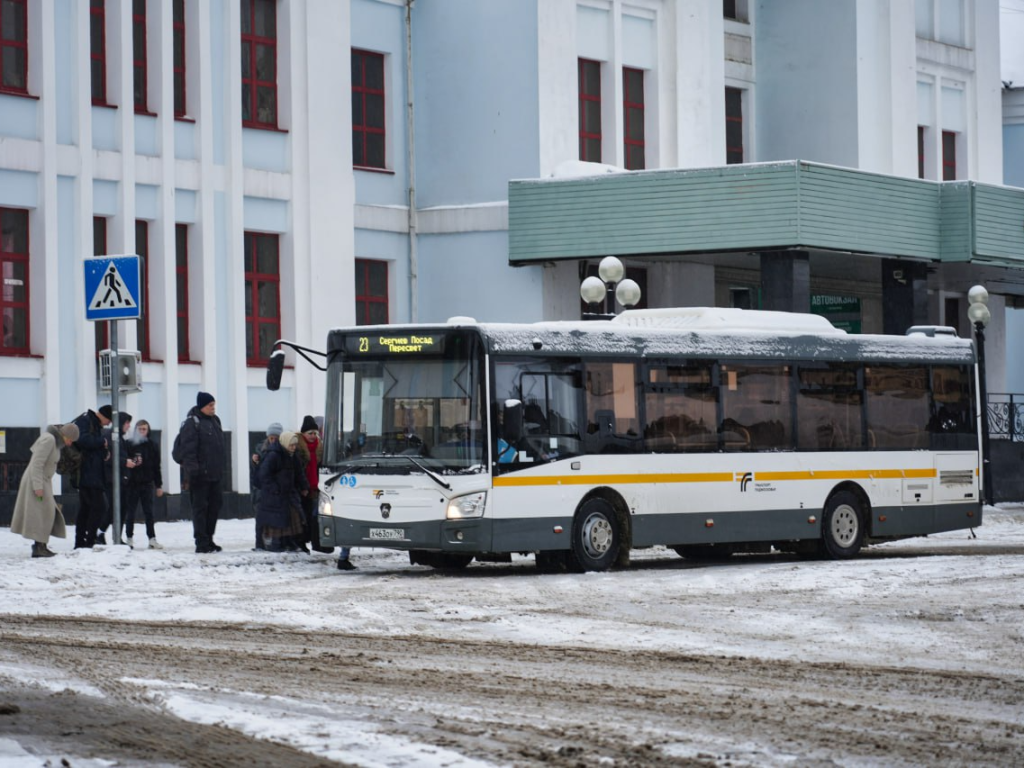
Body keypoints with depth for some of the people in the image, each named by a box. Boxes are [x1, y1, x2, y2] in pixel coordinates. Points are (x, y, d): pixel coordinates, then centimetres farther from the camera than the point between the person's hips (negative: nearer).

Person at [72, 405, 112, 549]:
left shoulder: (96, 424, 22)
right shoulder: (84, 421, -8)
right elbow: (82, 439, -25)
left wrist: (104, 453, 8)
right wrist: (102, 442, -13)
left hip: (93, 476, 10)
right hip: (88, 475, -10)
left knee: (85, 509, 10)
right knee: (98, 506, -12)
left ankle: (80, 542, 12)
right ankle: (89, 541, -12)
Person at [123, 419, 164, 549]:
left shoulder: (152, 445, 6)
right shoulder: (129, 444, -1)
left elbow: (156, 466, 9)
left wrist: (159, 485, 8)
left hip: (147, 483, 1)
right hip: (132, 483, -1)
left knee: (149, 512, 1)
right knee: (130, 511, 4)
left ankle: (152, 539, 2)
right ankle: (129, 538, 12)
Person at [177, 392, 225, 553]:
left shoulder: (214, 421, 16)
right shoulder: (192, 423, -10)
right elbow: (188, 449, -16)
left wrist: (221, 470, 20)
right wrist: (192, 471, -22)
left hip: (214, 474, 8)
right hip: (200, 475, -8)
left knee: (215, 505, 11)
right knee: (200, 507, -5)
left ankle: (208, 539, 20)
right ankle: (202, 543, -3)